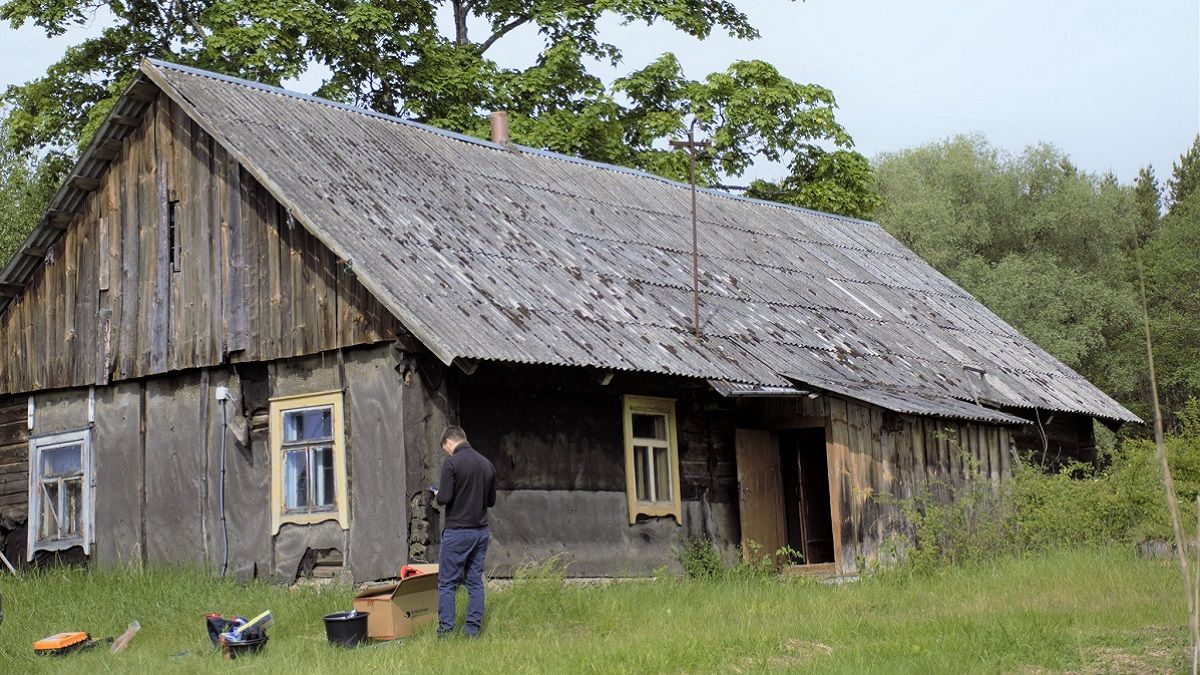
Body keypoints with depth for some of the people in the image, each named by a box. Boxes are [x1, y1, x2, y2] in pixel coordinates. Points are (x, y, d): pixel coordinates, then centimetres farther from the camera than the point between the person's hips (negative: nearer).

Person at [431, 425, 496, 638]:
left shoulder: (452, 463, -12)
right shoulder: (487, 464, 9)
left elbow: (444, 498, -17)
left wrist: (437, 494, 4)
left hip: (457, 532, -6)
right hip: (481, 531, 6)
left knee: (447, 583, 1)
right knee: (475, 581, 10)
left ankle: (446, 629, 0)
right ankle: (473, 628, 11)